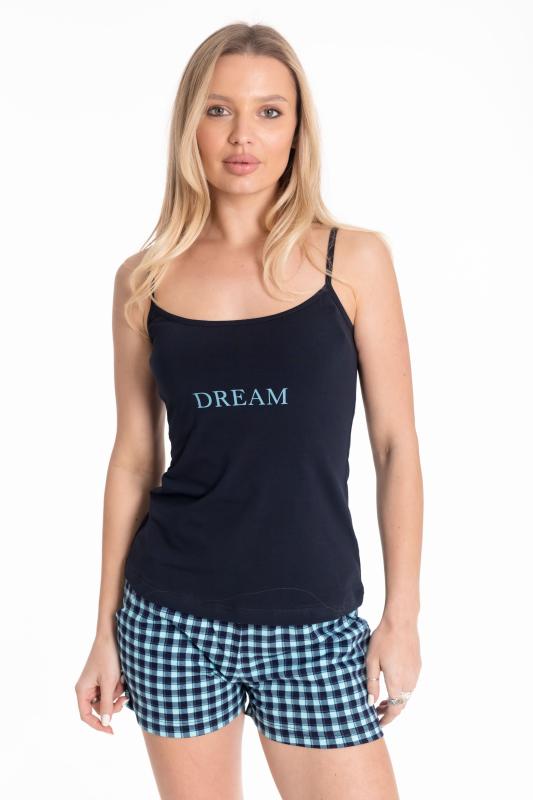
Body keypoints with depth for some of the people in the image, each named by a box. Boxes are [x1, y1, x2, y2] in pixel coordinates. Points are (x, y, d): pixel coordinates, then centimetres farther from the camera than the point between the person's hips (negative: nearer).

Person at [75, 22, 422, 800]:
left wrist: (402, 615, -3)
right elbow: (134, 459, 5)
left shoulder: (354, 258, -3)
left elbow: (396, 445, -1)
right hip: (171, 617, 1)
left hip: (315, 623, -1)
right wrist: (106, 629, 8)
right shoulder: (145, 278, 1)